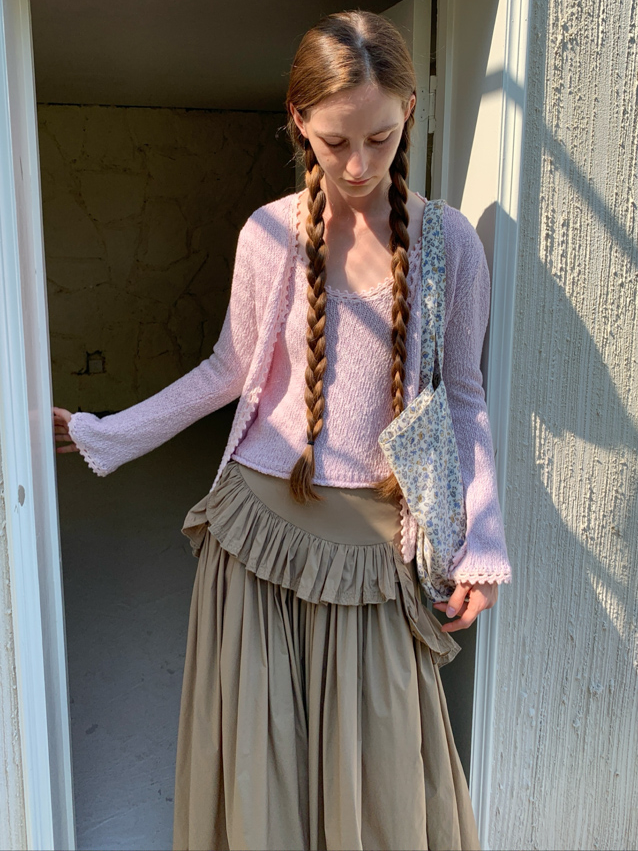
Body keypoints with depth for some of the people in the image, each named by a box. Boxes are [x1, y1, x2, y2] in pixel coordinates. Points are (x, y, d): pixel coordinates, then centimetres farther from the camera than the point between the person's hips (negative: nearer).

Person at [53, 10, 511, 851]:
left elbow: (462, 395, 2)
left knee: (376, 763, 10)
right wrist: (101, 434, 7)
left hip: (375, 530, 0)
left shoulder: (448, 240, -3)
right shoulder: (268, 234, -2)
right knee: (258, 754, 13)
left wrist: (482, 544, -2)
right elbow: (230, 371, 8)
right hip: (262, 513, 1)